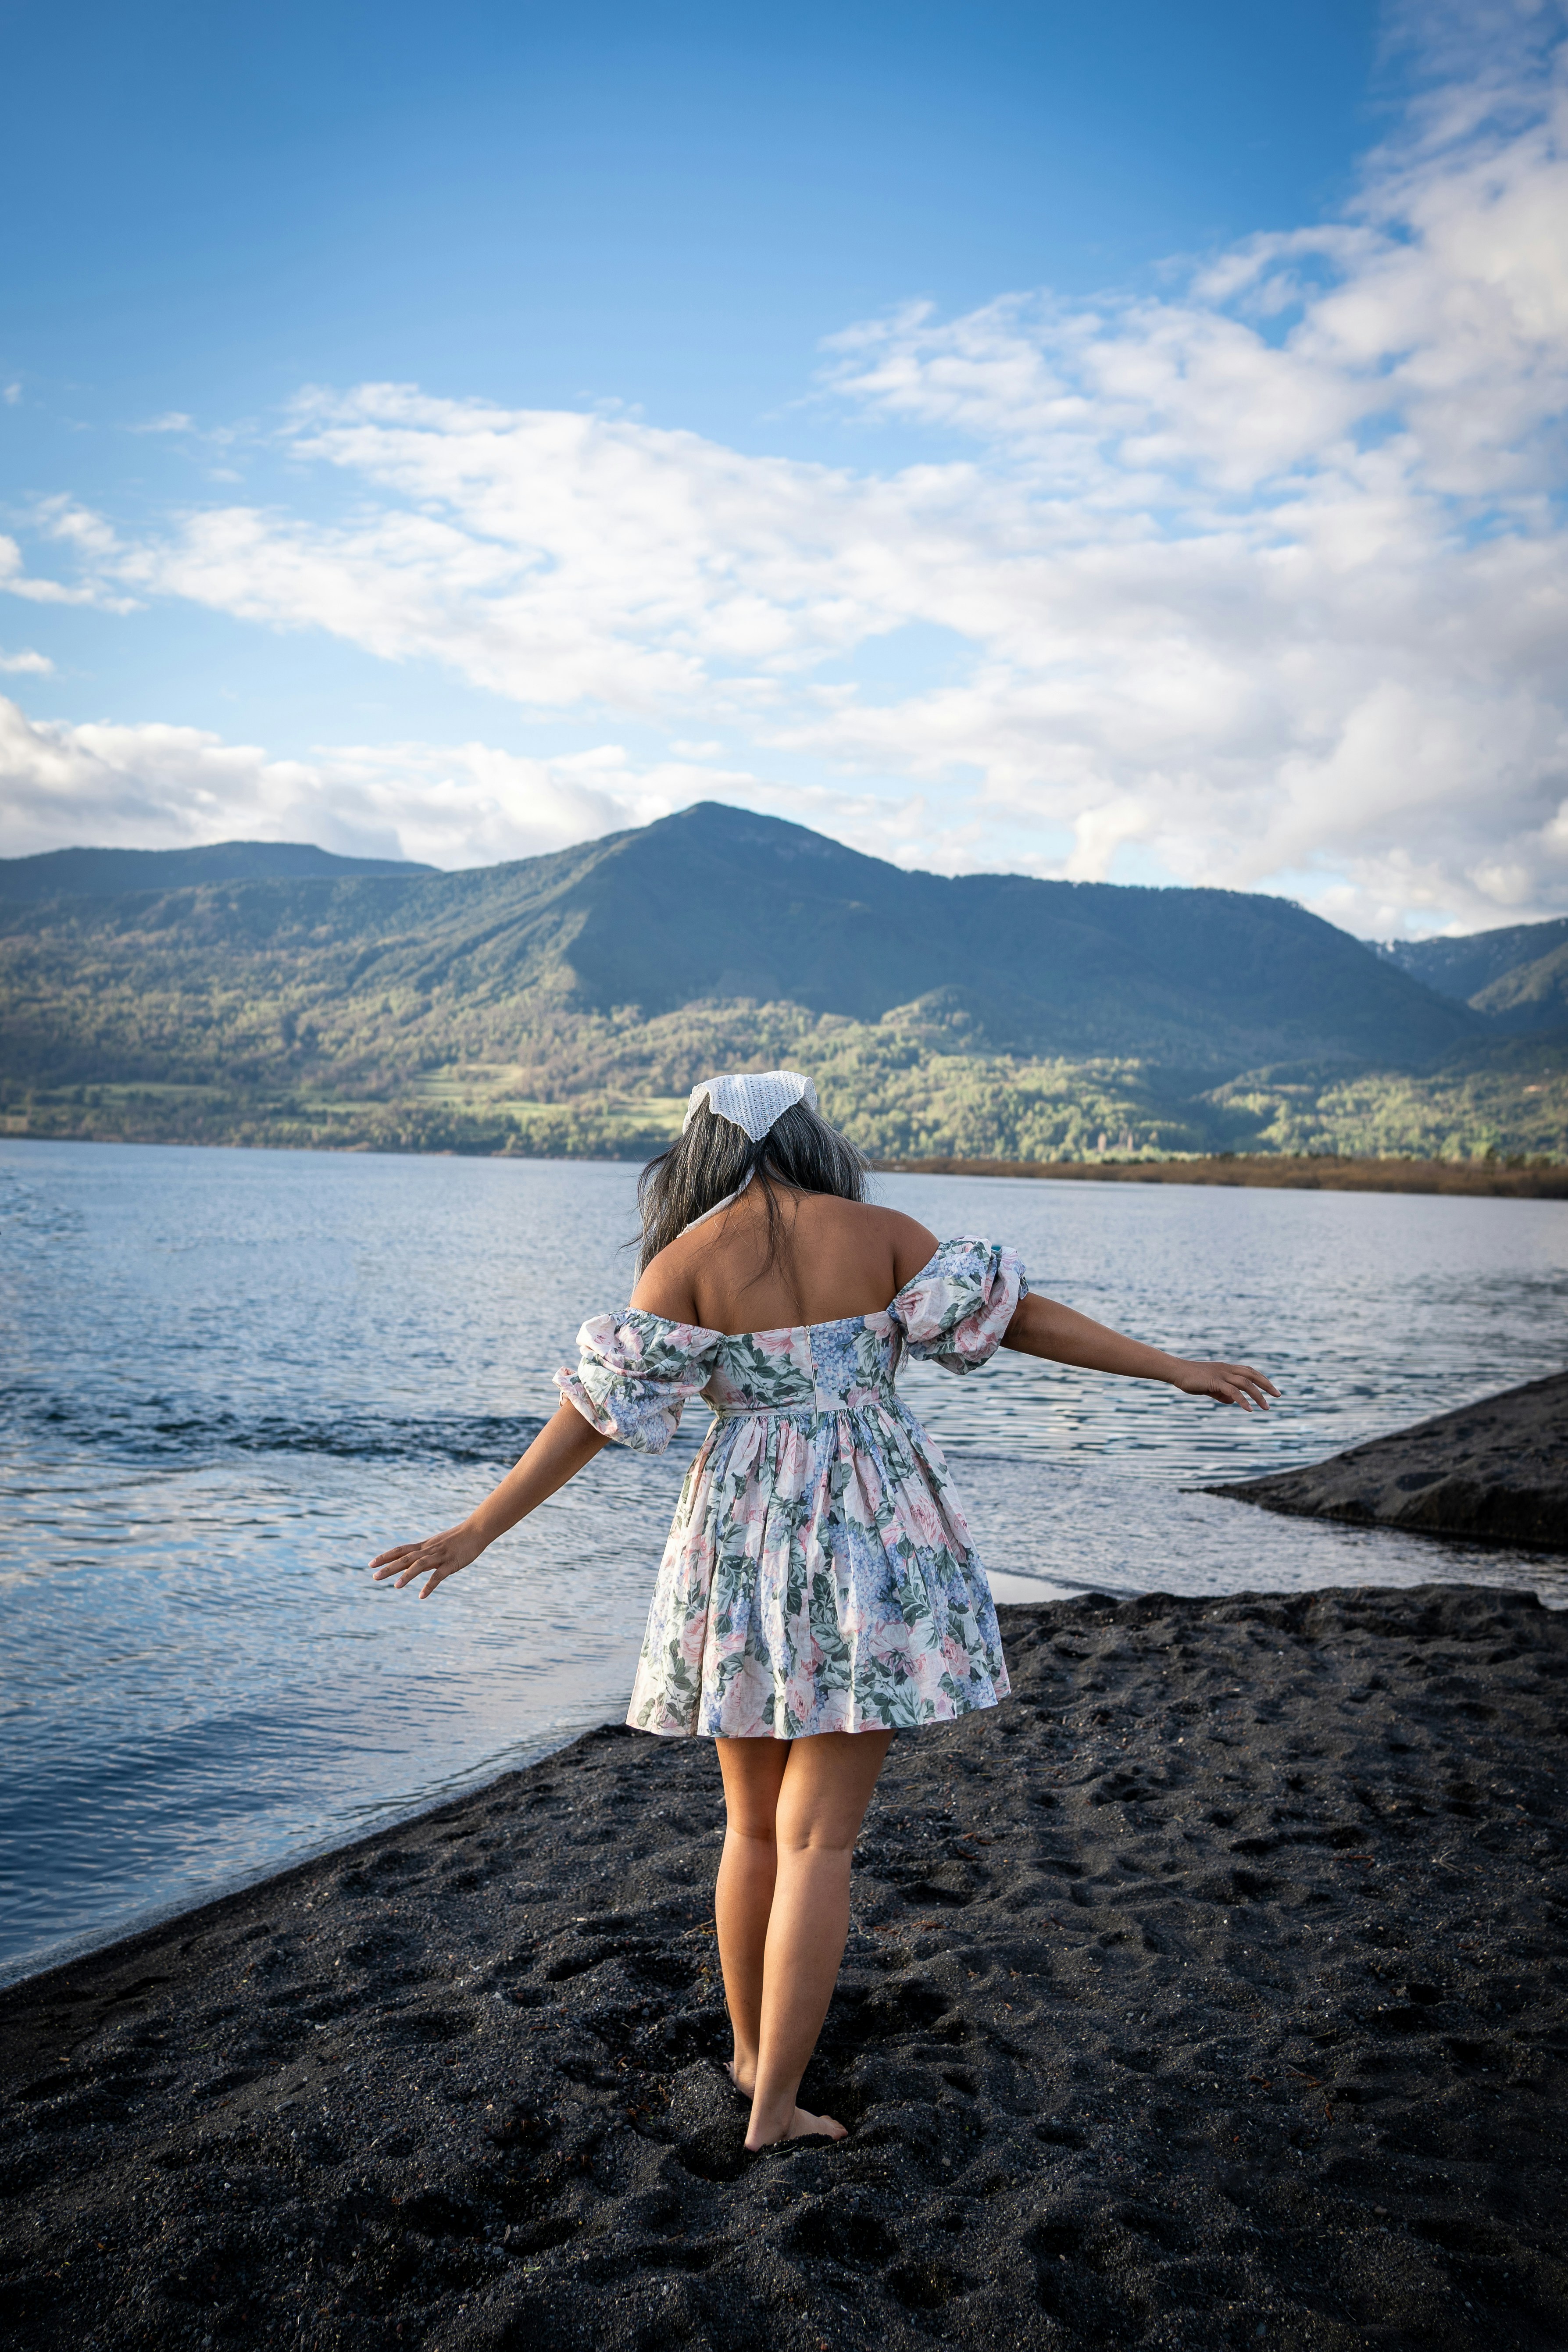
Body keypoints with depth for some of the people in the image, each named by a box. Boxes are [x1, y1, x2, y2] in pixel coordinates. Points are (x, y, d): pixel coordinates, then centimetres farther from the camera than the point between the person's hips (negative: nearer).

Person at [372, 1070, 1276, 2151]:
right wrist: (1178, 1369, 4)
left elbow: (599, 1405, -6)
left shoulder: (688, 1263, -2)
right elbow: (1025, 1316, -2)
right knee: (820, 1838, 3)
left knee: (756, 1824, 19)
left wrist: (477, 1531, 0)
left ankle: (752, 2050, 32)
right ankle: (775, 2106, 6)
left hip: (749, 1547, 1)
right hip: (872, 1545, -1)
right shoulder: (877, 1233, 0)